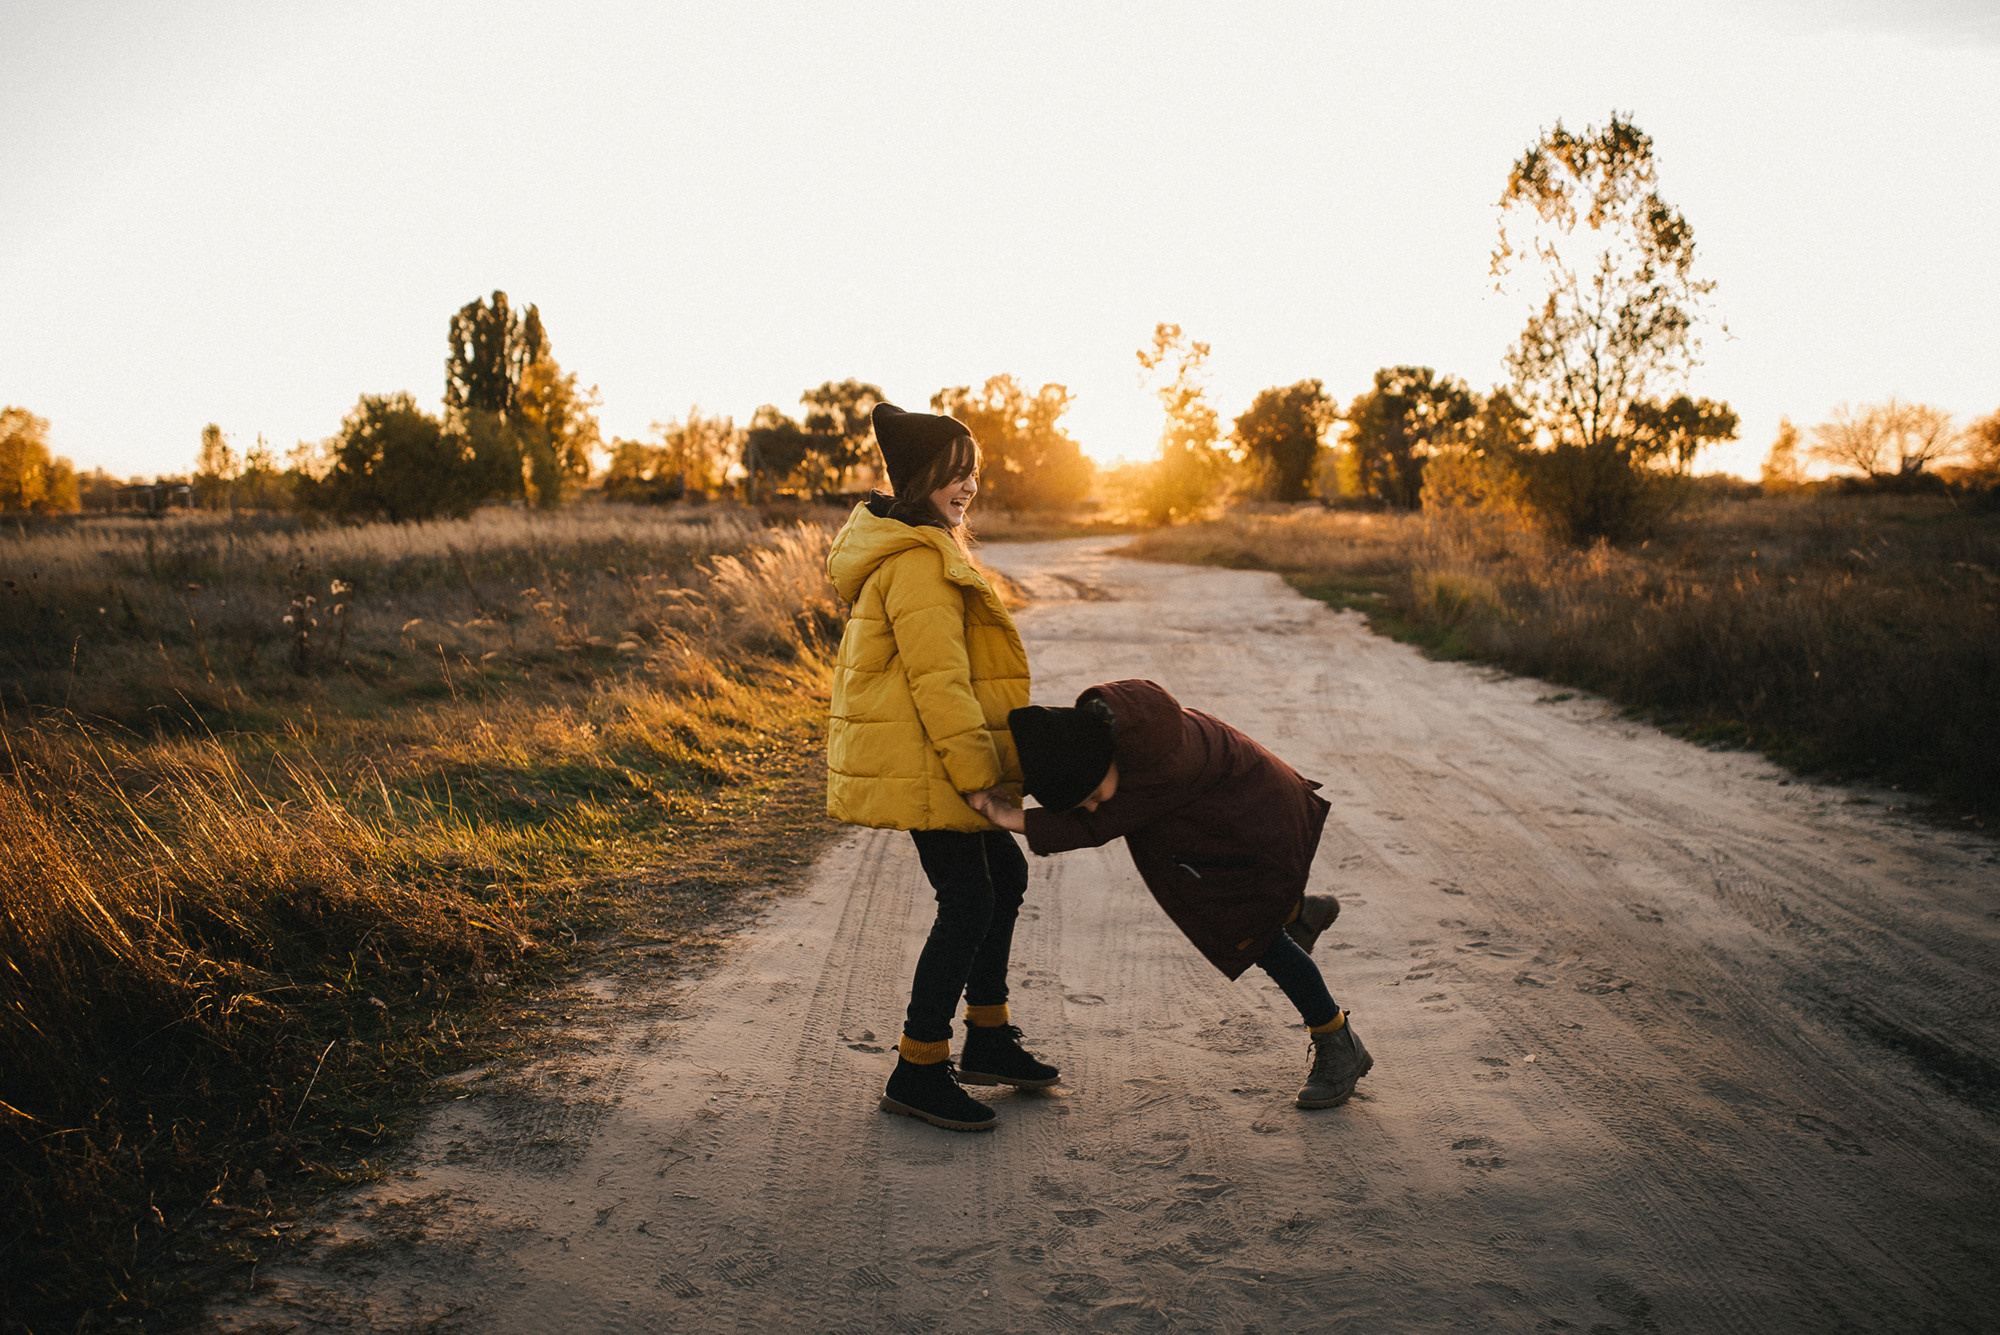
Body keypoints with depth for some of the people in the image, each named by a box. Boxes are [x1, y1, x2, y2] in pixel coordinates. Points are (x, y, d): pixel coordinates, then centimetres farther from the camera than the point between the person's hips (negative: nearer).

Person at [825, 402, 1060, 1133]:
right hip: (922, 763, -11)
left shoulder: (913, 548, 16)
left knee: (1004, 874, 18)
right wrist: (978, 769, -22)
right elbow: (937, 676, -24)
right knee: (967, 903, -6)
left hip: (924, 762, 11)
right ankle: (918, 1070, 4)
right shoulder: (919, 562, -19)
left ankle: (988, 1038, 28)